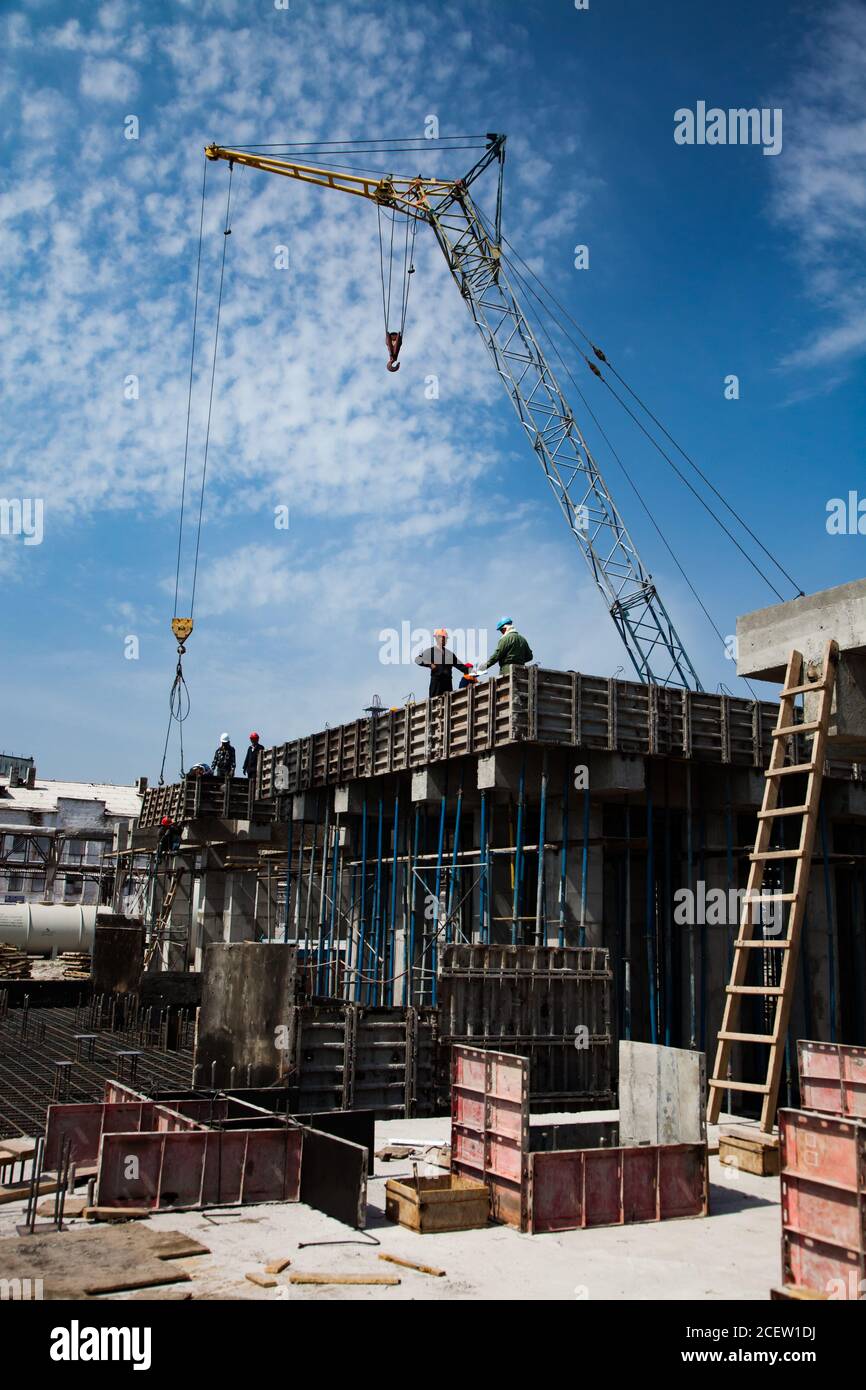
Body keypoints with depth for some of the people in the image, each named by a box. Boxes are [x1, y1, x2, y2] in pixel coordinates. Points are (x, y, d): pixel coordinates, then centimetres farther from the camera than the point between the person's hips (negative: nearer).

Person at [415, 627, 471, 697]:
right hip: (436, 681, -4)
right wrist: (429, 664, -17)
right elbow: (418, 659, -3)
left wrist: (468, 671, 8)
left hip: (448, 682, 5)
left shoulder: (449, 653, 20)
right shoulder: (431, 651, 6)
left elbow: (458, 664, 20)